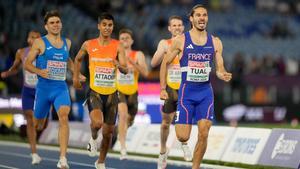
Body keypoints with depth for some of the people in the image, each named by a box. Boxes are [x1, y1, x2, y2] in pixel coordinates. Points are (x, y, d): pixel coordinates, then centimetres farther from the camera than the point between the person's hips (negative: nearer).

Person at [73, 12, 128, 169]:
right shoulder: (88, 44, 0)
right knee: (97, 122, -29)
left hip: (111, 93, 1)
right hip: (95, 91, -1)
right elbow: (78, 59, 20)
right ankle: (93, 139, 7)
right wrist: (76, 77, 19)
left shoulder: (118, 46, -4)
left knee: (108, 131, 10)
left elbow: (125, 70, -12)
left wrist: (119, 65, -33)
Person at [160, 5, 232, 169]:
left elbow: (219, 68, 7)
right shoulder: (181, 41, -3)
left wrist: (223, 75, -17)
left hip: (206, 92, 2)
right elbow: (165, 63, 5)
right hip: (187, 92, -2)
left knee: (203, 134, -9)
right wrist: (163, 89, 0)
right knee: (183, 137, -6)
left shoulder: (215, 42, 4)